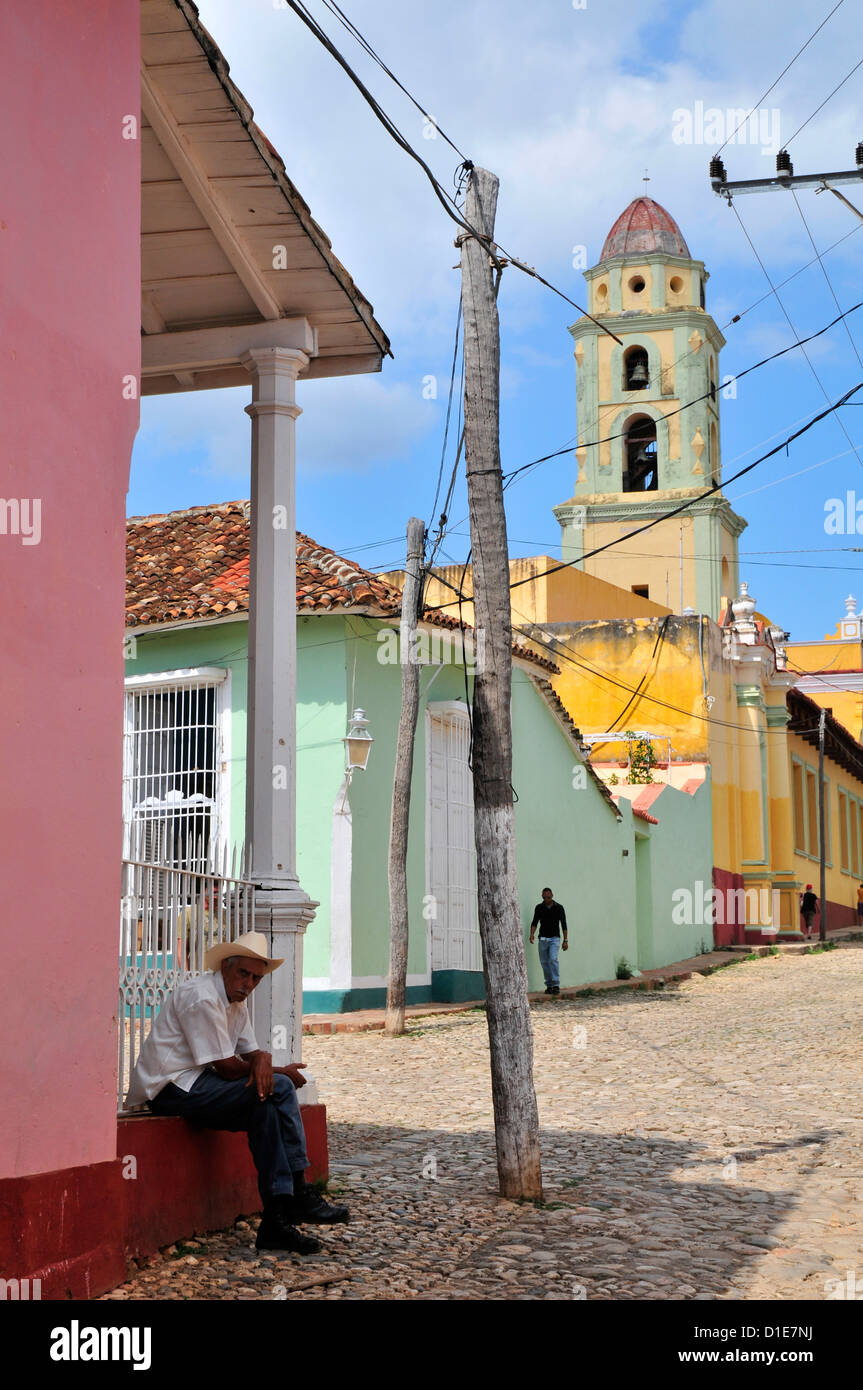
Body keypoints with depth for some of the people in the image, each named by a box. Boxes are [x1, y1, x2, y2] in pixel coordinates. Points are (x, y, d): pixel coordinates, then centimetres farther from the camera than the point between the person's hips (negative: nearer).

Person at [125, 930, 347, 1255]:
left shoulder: (236, 1000, 13)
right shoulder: (201, 996, -17)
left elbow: (251, 1052, 11)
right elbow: (228, 1068, -17)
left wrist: (263, 1061, -15)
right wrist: (280, 1072, -4)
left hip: (196, 1085, 9)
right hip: (172, 1088, -9)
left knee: (268, 1110, -11)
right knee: (278, 1088, -17)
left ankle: (277, 1218, -12)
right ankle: (296, 1195, -11)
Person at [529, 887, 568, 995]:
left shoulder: (559, 908, 0)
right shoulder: (539, 907, 5)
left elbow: (563, 924, 3)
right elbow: (534, 922, 3)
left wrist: (565, 940, 0)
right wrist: (532, 934, -15)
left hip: (554, 938, -3)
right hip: (543, 938, 3)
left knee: (553, 959, -19)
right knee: (544, 962, 2)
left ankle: (556, 985, -19)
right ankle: (549, 986, 10)